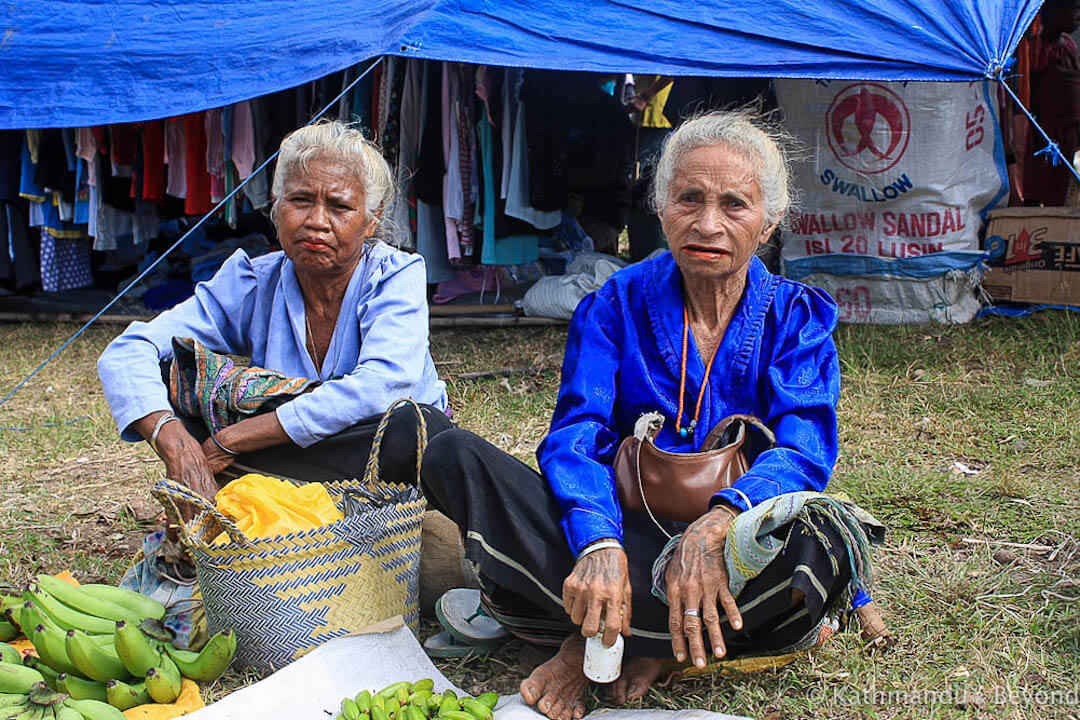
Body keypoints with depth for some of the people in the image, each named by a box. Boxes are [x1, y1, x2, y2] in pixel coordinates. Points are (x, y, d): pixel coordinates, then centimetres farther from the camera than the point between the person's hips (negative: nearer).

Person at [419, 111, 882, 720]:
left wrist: (718, 524, -37)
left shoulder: (798, 317, 1)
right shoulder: (617, 304, 2)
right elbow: (576, 435, -10)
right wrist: (600, 543, -32)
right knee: (453, 455, -20)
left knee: (824, 548, -37)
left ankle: (594, 644, -17)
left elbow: (804, 451, -14)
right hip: (623, 529, 1)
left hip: (736, 548, -1)